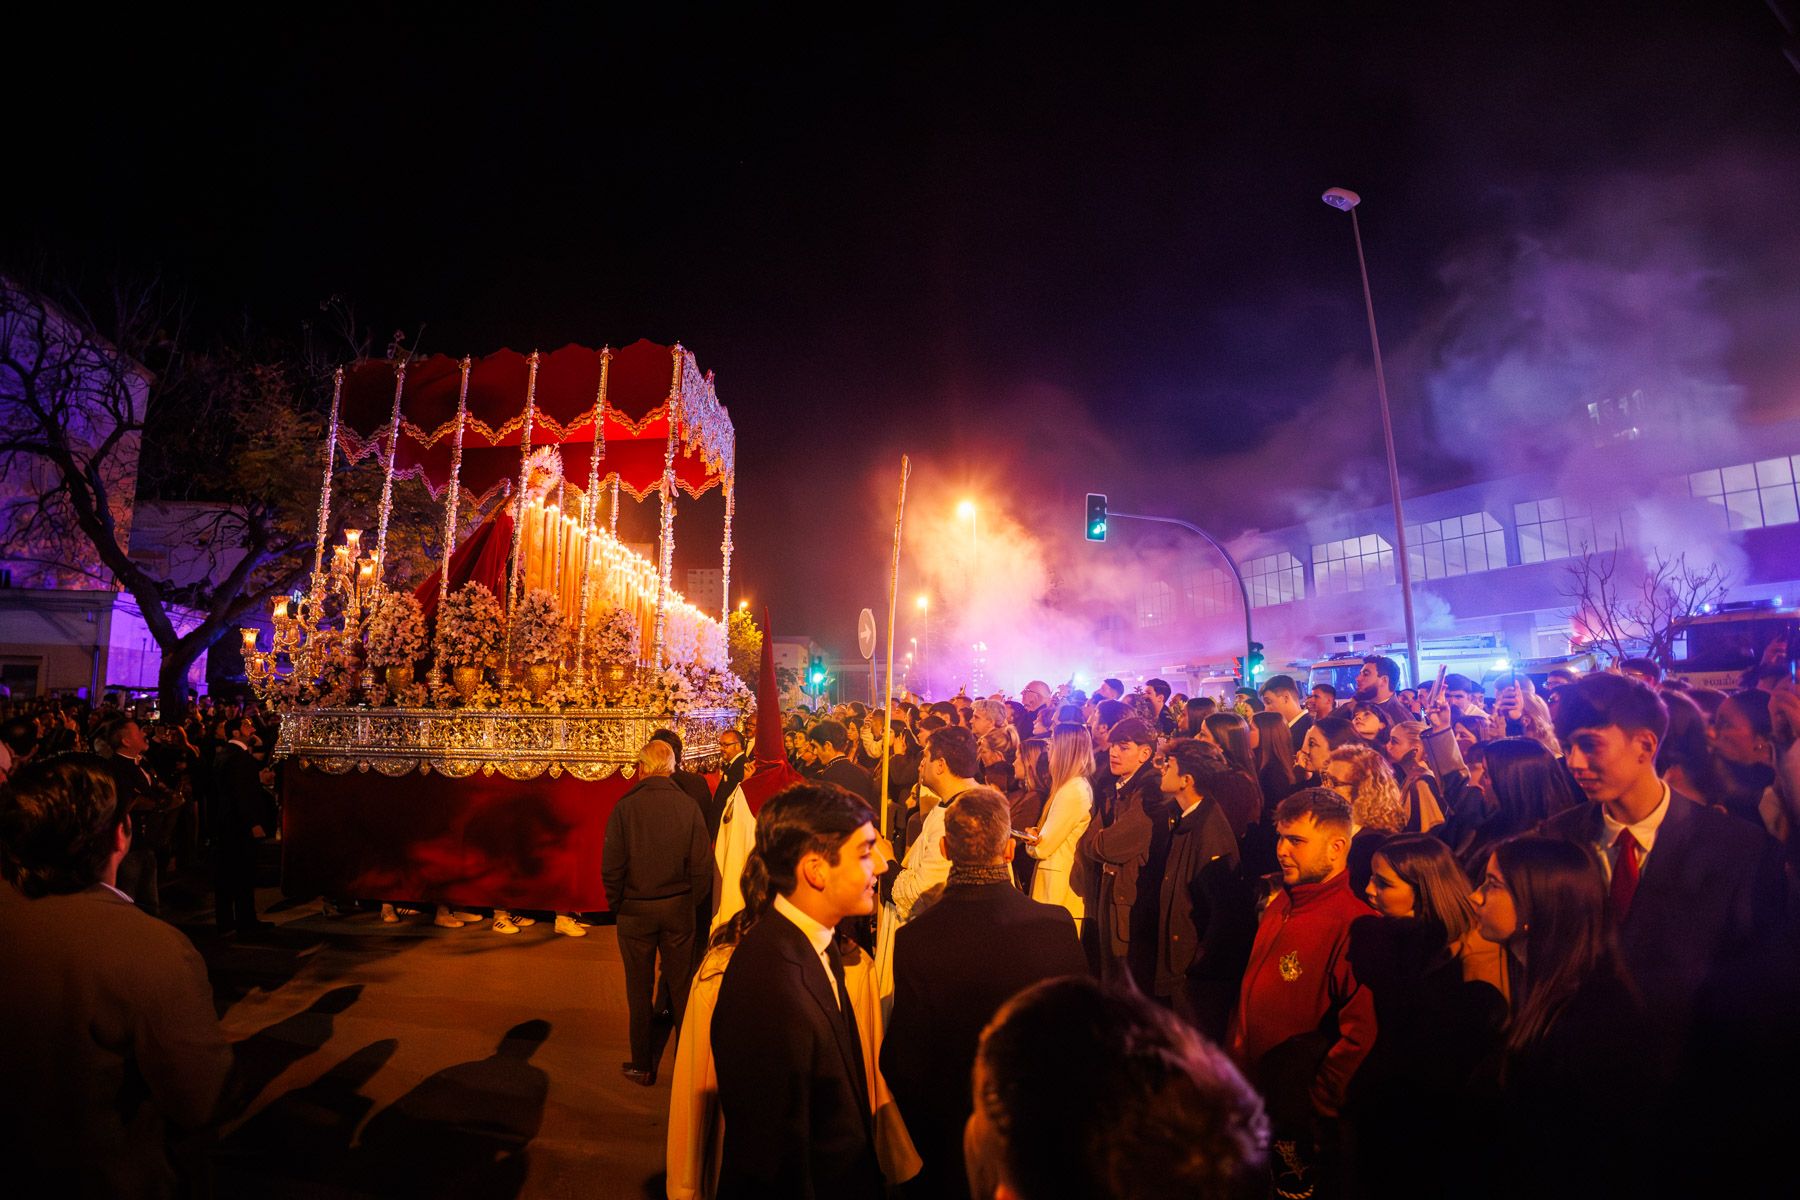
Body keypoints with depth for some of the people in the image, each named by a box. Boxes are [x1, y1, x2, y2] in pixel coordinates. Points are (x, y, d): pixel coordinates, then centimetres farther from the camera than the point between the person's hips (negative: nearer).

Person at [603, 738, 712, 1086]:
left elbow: (612, 865, -11)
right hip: (678, 907, 1)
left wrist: (616, 902, 5)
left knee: (640, 990, 14)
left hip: (635, 909, -1)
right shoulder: (688, 805, -10)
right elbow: (702, 862, -7)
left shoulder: (625, 807, -14)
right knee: (681, 985, 15)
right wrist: (692, 901, 7)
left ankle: (642, 1066, 26)